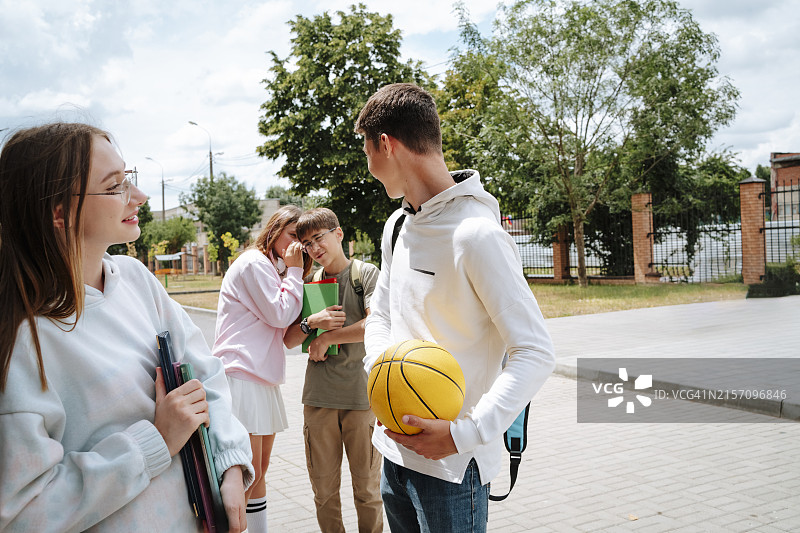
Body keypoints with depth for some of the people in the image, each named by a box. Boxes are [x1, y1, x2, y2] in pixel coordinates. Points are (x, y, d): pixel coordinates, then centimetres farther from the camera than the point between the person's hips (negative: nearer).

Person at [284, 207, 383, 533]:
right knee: (324, 488, 10)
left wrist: (326, 338, -8)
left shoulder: (366, 274, 0)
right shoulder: (309, 283, 12)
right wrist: (311, 323, -10)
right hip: (319, 396, 4)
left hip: (362, 394, -3)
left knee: (367, 487, 6)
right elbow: (289, 341, 10)